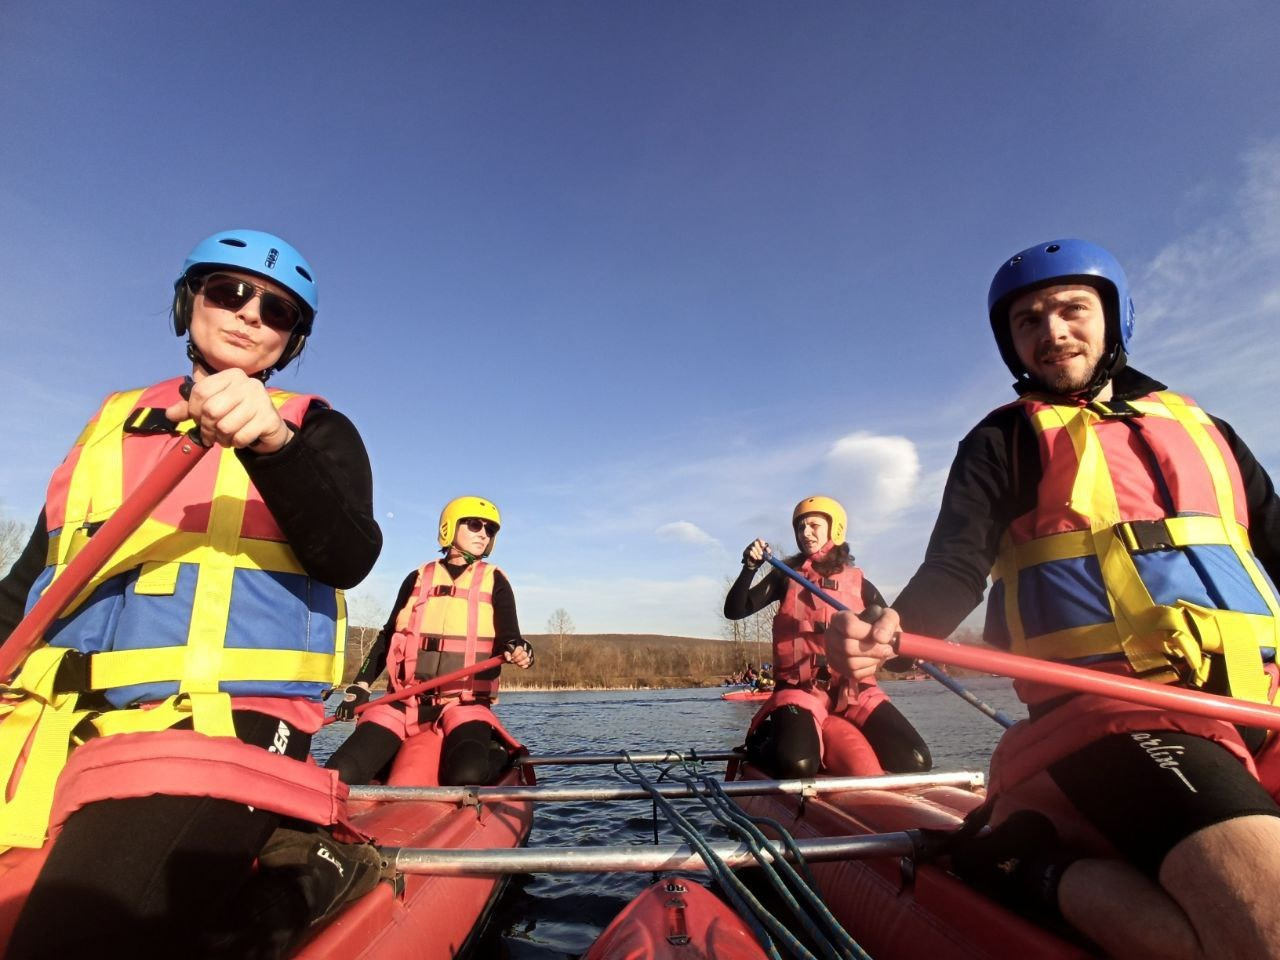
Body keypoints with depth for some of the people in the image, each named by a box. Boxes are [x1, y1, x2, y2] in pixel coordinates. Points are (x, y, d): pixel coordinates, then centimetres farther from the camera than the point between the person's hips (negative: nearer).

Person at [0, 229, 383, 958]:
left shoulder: (314, 428, 5)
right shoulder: (113, 420, 18)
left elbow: (347, 560, -15)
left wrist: (274, 445, -30)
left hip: (216, 724, -5)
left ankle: (288, 873, 2)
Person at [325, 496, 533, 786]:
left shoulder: (494, 582, 6)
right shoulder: (418, 579, 12)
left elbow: (508, 636, -5)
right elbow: (388, 637, 19)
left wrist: (518, 649, -29)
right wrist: (360, 687, 10)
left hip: (466, 704, -2)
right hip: (405, 701, 3)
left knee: (468, 777, -30)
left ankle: (498, 754, 4)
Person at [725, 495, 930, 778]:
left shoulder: (860, 584, 14)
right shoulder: (787, 576, 10)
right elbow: (734, 611, 1)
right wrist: (750, 567, -13)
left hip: (855, 689, 3)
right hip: (800, 688, -2)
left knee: (914, 762, -18)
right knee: (796, 765, -30)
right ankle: (760, 741, 5)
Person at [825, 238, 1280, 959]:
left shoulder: (1202, 426, 22)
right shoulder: (1004, 441, 8)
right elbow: (956, 569, -4)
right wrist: (893, 630, -26)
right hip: (1122, 715, -5)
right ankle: (1035, 871, -3)